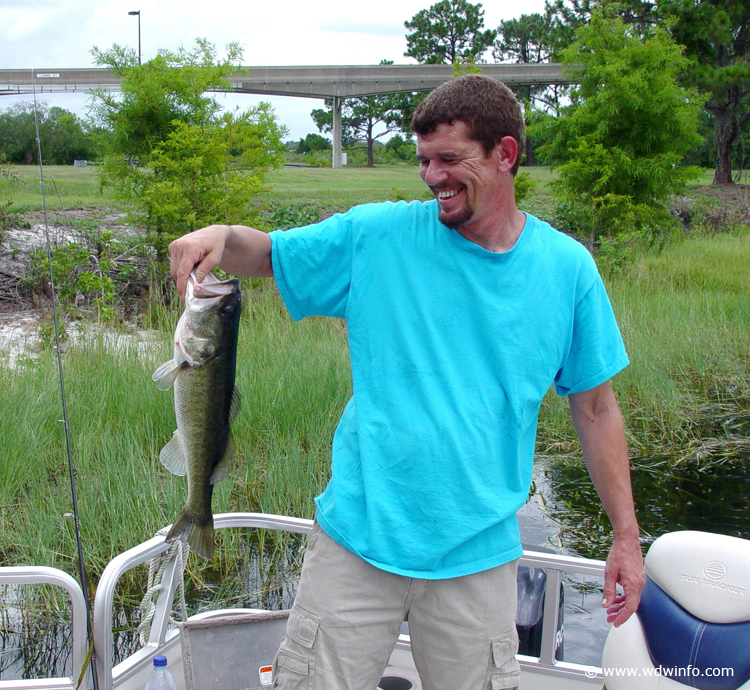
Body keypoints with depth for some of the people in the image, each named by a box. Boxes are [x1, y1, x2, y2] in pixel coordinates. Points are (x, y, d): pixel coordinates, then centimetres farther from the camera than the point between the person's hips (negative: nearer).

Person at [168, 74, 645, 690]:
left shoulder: (567, 269, -1)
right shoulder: (377, 236, -3)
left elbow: (595, 408, 5)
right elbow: (266, 255, 7)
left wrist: (626, 536, 5)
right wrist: (222, 236, -17)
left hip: (478, 552, 1)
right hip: (358, 535, 0)